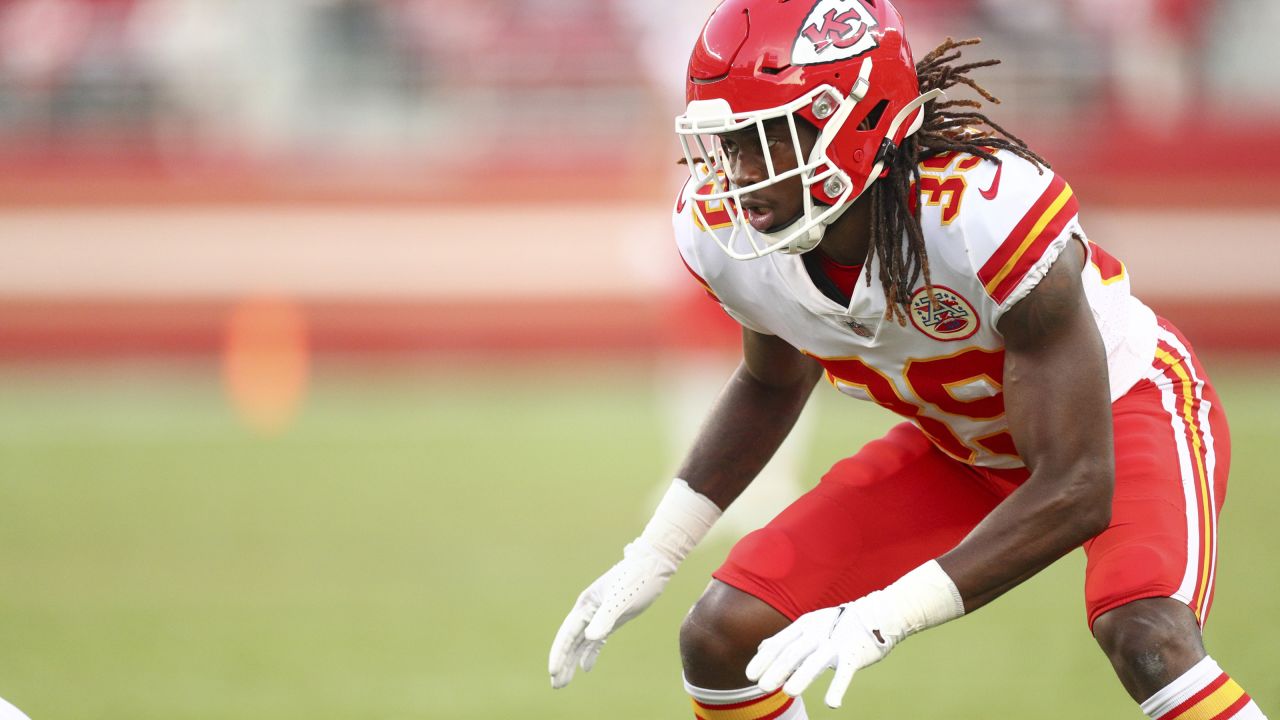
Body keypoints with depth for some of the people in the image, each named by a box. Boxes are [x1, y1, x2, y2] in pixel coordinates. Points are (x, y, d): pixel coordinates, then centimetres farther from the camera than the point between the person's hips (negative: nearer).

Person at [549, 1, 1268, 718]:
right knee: (722, 640, -6)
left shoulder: (991, 210, -39)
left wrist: (883, 618, -43)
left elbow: (1075, 490, -35)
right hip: (959, 449, 6)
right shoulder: (720, 231, -20)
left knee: (1146, 641, -34)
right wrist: (650, 558, 1)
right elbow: (774, 383, 7)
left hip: (1124, 411, -6)